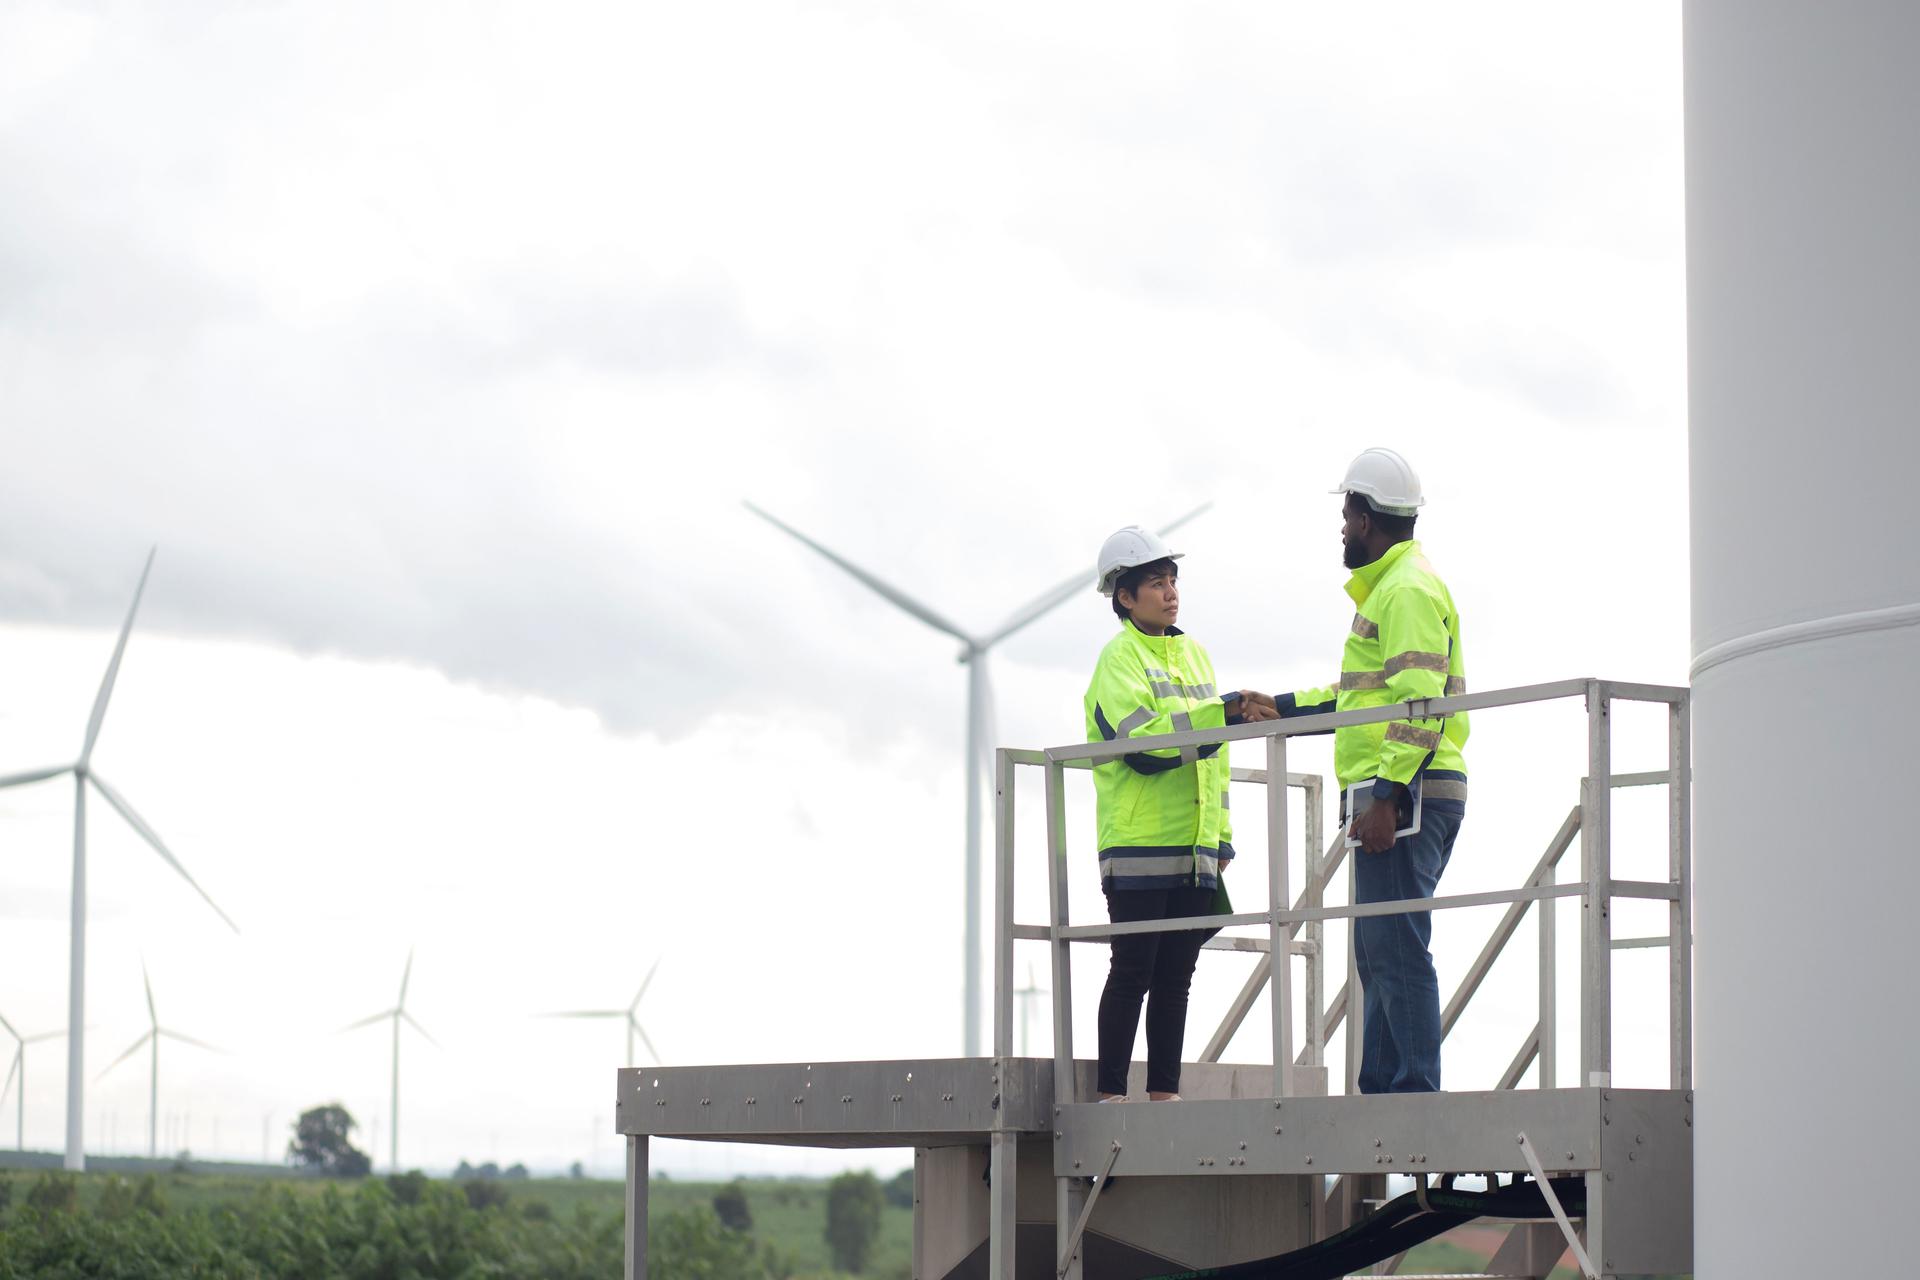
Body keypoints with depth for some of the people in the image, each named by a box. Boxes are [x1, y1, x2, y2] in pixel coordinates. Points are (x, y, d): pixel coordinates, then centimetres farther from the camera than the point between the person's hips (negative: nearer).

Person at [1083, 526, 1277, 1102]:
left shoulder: (1193, 653, 18)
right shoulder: (1119, 658, -5)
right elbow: (1143, 743, -19)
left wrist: (1221, 834, 19)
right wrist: (1227, 711, -23)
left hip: (1194, 848, 7)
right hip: (1139, 845, -7)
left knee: (1176, 977, 7)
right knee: (1133, 973, -6)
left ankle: (1164, 1092, 10)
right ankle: (1112, 1092, -2)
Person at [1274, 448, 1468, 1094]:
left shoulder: (1408, 589, -10)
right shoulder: (1390, 586, 24)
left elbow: (1419, 704, -20)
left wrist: (1386, 795, -25)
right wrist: (1282, 707, 32)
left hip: (1404, 796, -11)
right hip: (1395, 797, 11)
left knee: (1397, 949, -13)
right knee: (1378, 950, 13)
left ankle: (1416, 1090, -14)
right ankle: (1382, 1089, 16)